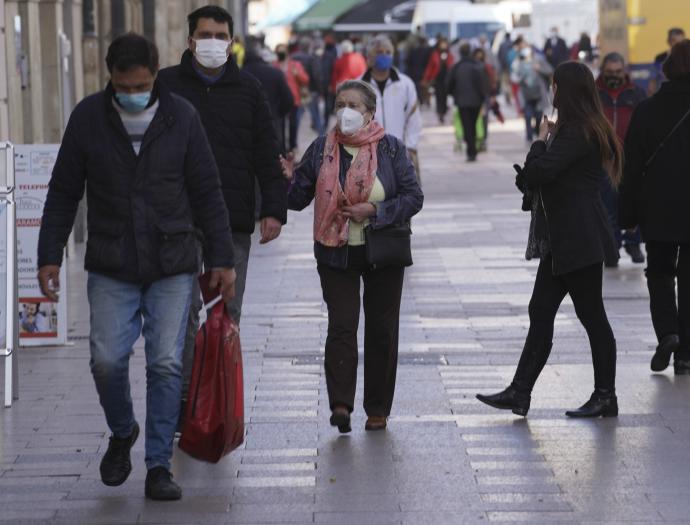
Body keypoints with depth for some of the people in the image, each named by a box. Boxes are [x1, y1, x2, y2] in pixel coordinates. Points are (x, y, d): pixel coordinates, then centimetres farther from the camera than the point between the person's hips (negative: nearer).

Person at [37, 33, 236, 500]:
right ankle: (122, 434, 23)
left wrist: (222, 259, 2)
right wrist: (50, 256, 0)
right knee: (107, 360, -7)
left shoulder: (181, 116, -2)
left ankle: (159, 466, 7)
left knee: (166, 364, -4)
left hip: (173, 267, 0)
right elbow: (63, 194, 5)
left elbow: (208, 193, 3)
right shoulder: (88, 118, -2)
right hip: (111, 268, 0)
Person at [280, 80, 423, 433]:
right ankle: (340, 404, -17)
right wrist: (288, 179, -17)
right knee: (341, 327, -11)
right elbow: (299, 198, 4)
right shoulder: (321, 149, 3)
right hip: (336, 254, 0)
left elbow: (414, 197, -3)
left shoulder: (390, 149, -1)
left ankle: (378, 409, 15)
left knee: (381, 330, 6)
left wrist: (374, 211, -16)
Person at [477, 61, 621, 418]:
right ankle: (520, 393, 11)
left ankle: (605, 396, 7)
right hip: (564, 241, 11)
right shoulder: (581, 128, 16)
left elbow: (541, 172, -24)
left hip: (580, 240, -11)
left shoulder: (578, 132, -16)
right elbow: (534, 179, 19)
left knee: (591, 315, -1)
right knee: (540, 312, 9)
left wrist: (541, 141, -7)